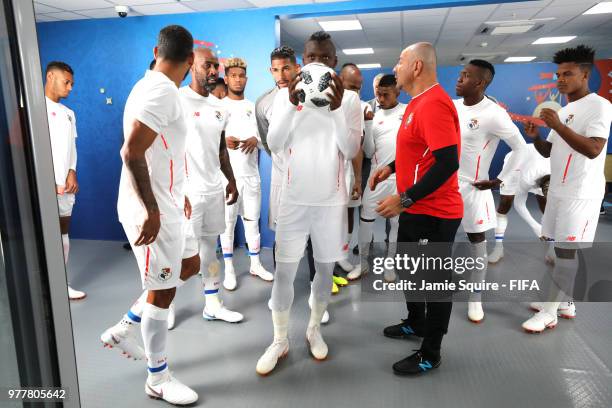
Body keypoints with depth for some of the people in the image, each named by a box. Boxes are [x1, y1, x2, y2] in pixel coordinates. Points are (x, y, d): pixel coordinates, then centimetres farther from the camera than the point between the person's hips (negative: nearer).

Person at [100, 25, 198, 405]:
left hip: (166, 205, 10)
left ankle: (125, 328, 31)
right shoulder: (162, 92, -19)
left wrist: (176, 193, 24)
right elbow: (132, 152, -27)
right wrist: (151, 209, -23)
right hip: (153, 211, -10)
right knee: (162, 290, 2)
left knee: (190, 265, 21)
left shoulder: (153, 87, 13)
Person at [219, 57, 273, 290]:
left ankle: (255, 264, 21)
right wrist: (223, 141, -24)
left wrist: (255, 140, -15)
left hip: (251, 173, 3)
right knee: (227, 222, 1)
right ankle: (229, 269, 11)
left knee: (252, 219, 9)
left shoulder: (253, 107, 14)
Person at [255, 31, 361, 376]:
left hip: (331, 199, 1)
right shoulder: (286, 94, 3)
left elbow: (351, 151, -9)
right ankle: (280, 340, 19)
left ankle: (315, 329, 33)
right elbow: (274, 145, -7)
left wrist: (336, 108, -21)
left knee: (326, 268, 11)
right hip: (294, 198, 0)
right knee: (285, 270, 2)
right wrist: (292, 105, -19)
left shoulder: (350, 98, 0)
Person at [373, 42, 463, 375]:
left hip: (434, 214, -10)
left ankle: (430, 355, 22)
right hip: (415, 210, 11)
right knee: (407, 270, 24)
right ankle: (415, 324, 46)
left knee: (433, 282, 5)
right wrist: (391, 168, 9)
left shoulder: (434, 104, -21)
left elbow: (448, 163, -28)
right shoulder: (419, 101, 12)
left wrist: (404, 199, -25)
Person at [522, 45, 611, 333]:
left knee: (566, 251, -6)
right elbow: (549, 151, 18)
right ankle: (562, 301, 24)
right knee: (557, 247, 12)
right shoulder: (564, 110, 16)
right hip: (558, 190, 9)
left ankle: (549, 313, 0)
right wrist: (535, 136, -1)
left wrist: (558, 126, -25)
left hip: (581, 194, -9)